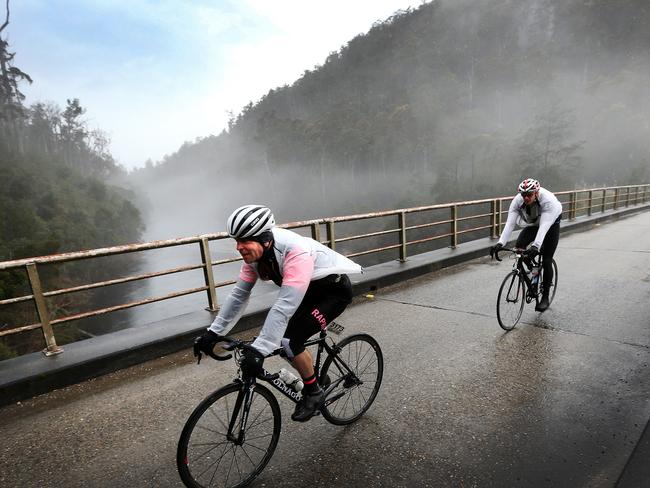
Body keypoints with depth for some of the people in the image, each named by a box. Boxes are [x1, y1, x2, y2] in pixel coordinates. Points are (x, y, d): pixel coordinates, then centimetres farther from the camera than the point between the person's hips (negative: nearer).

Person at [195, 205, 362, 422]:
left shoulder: (295, 253, -37)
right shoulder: (255, 253, -11)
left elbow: (284, 307, -41)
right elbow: (238, 294, -5)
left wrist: (259, 350, -41)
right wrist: (214, 332, -5)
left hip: (334, 290, -8)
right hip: (309, 289, 8)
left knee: (290, 340, -19)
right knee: (277, 334, 1)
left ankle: (314, 392, 5)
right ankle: (313, 378, 25)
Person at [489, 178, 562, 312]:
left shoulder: (548, 200, -36)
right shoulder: (517, 200, -27)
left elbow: (544, 226, -46)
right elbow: (510, 223, -35)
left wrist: (536, 246, -60)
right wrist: (500, 243, -48)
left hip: (551, 226, -3)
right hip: (532, 225, 4)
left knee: (546, 261, -7)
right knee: (518, 247, -23)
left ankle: (545, 297, 7)